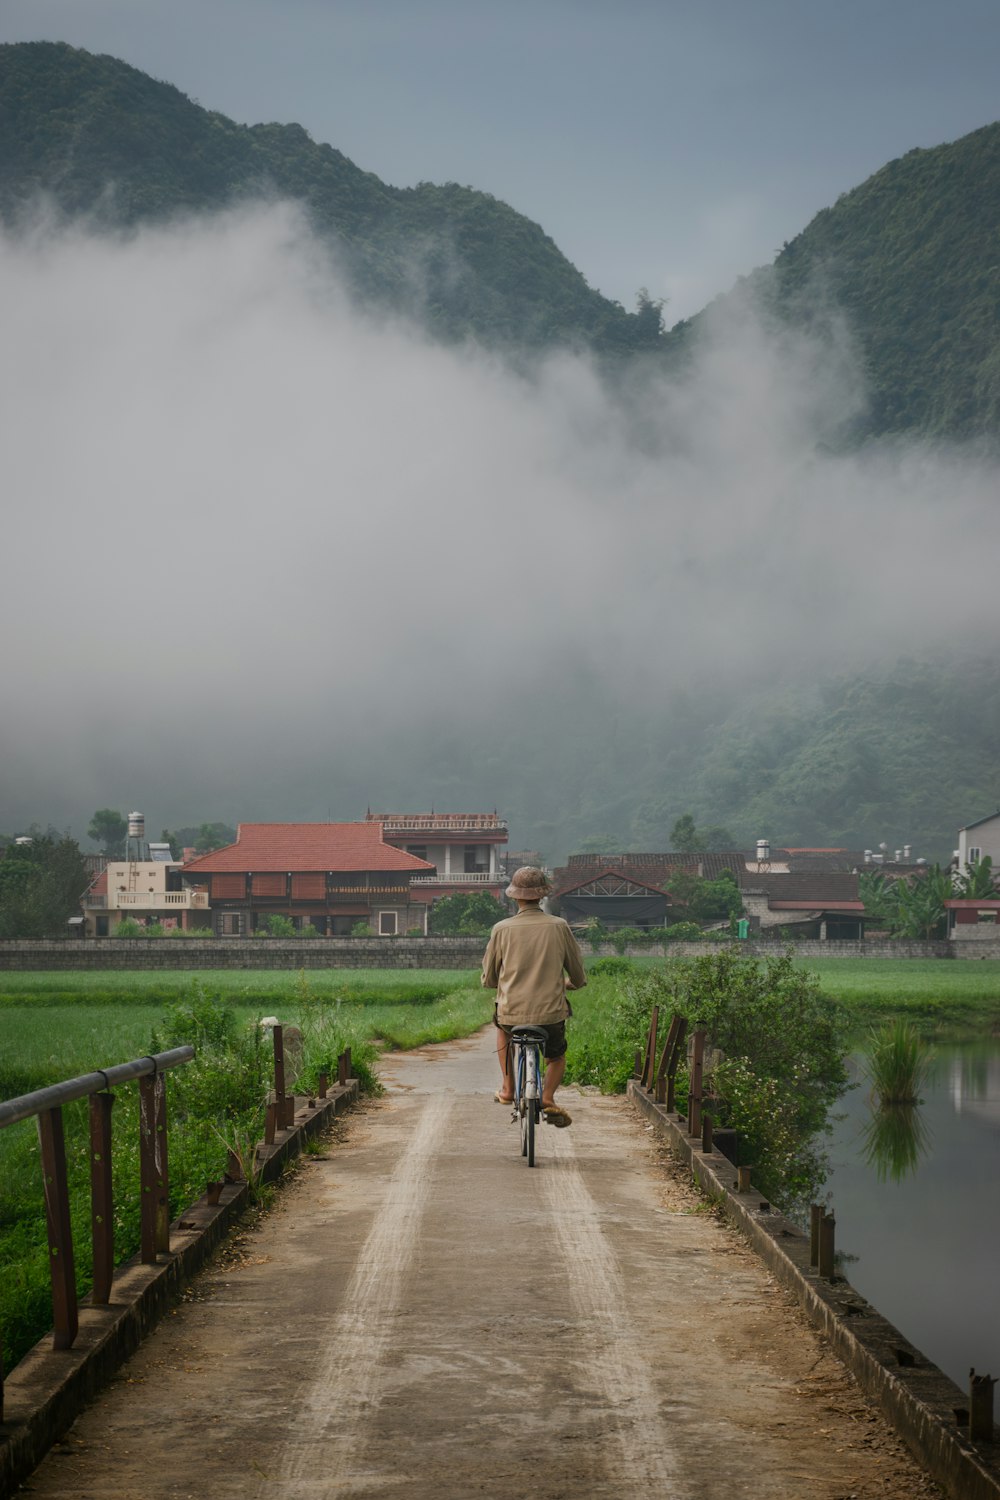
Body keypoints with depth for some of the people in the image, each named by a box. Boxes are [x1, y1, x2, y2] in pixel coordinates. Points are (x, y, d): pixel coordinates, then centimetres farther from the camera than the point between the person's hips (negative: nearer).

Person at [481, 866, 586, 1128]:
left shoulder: (502, 929, -4)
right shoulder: (559, 927, -3)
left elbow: (488, 981, 7)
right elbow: (579, 978, 7)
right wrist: (567, 983, 31)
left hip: (511, 1014, 0)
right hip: (552, 1014, 0)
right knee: (556, 1058, 29)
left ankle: (508, 1088, 28)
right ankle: (548, 1097, 1)